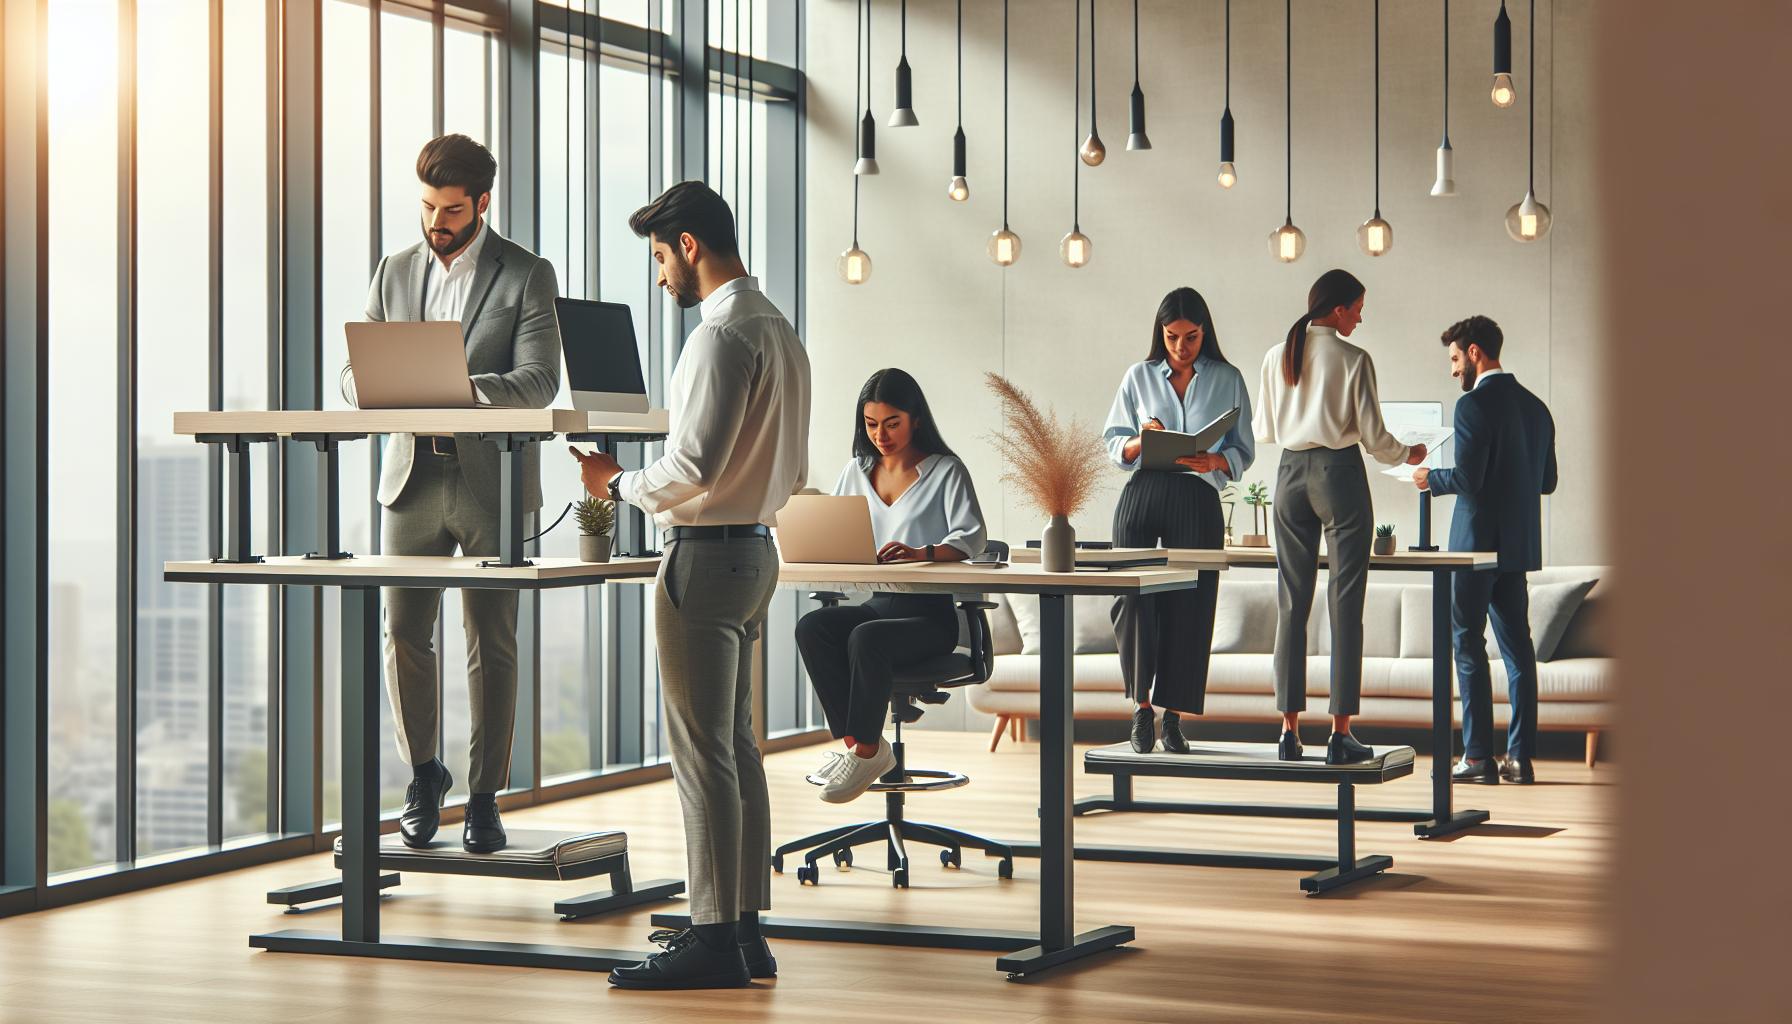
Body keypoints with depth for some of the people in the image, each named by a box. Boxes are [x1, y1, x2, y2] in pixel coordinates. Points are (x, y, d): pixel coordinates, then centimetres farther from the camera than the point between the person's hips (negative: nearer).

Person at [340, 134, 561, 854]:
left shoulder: (527, 276, -1)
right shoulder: (396, 272, 12)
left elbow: (539, 382, -11)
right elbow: (356, 371, 11)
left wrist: (460, 390, -28)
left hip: (490, 480, -3)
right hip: (413, 477, 3)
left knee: (491, 644, 1)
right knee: (403, 635, 1)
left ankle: (485, 797, 9)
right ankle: (424, 778, 21)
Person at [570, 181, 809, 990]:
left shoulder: (722, 334, -16)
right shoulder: (778, 330, 15)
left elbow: (693, 467, -22)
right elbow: (792, 473, 20)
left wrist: (618, 484, -7)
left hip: (707, 556, -10)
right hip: (754, 547, 10)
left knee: (703, 750, -7)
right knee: (736, 744, 13)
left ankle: (713, 941, -5)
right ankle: (744, 928, 17)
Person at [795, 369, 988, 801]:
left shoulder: (946, 470, 0)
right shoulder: (857, 472, 16)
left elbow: (971, 538, -13)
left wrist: (921, 553, -33)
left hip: (931, 613, -5)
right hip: (878, 603, 5)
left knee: (867, 638, -35)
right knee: (812, 627, -26)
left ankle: (865, 749, -20)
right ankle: (850, 738, -22)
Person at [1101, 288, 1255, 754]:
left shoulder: (1228, 380, 10)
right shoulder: (1140, 377, 13)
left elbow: (1243, 451, 8)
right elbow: (1114, 444, 13)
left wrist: (1214, 462, -14)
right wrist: (1141, 442, -9)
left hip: (1198, 501, 0)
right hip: (1143, 494, 0)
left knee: (1188, 606, -1)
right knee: (1133, 596, -15)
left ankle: (1172, 715, 9)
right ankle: (1141, 704, -6)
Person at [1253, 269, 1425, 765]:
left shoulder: (1277, 358, 6)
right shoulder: (1354, 360, -8)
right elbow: (1373, 436, -7)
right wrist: (1408, 455, 13)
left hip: (1291, 474, 5)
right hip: (1339, 473, -4)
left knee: (1291, 604, 8)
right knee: (1345, 605, -1)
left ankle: (1290, 729, 7)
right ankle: (1341, 733, -2)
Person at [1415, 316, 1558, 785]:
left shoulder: (1475, 404, -14)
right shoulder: (1535, 406, 11)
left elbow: (1467, 478, -20)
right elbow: (1547, 480, 15)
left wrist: (1431, 478, -1)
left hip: (1479, 540, -8)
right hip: (1520, 544, 8)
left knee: (1468, 644, -2)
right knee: (1517, 646, 8)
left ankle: (1478, 756, -4)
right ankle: (1521, 757, 7)